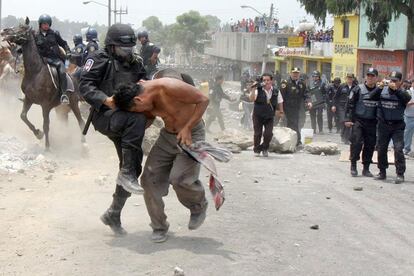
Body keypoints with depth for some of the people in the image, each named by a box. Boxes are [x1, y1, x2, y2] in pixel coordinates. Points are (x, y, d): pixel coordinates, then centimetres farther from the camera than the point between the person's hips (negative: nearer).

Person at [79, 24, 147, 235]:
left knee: (133, 168, 5)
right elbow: (85, 85, -8)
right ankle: (126, 173, -30)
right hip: (105, 116, -7)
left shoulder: (135, 63, 18)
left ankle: (113, 214, 20)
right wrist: (104, 100, -25)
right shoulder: (99, 59, 0)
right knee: (137, 119, -36)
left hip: (125, 122, 7)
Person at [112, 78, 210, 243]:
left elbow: (203, 100, -21)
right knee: (150, 179, -4)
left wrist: (187, 129, -22)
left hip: (191, 134, -7)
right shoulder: (145, 99, -8)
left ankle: (199, 207, 12)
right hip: (168, 135, 7)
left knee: (178, 178, -21)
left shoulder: (169, 87, -30)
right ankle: (159, 227, 11)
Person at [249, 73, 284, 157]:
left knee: (268, 134, -7)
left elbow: (280, 101, 14)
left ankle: (265, 148, 18)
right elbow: (252, 99, -23)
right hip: (258, 116, -2)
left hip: (270, 116, 2)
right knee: (257, 134, 3)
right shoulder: (258, 90, -10)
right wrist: (253, 90, -33)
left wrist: (281, 111, 18)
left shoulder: (276, 91, -1)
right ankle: (256, 149, 23)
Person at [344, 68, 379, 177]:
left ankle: (366, 168, 15)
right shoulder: (358, 89, -2)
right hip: (358, 121, -3)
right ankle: (353, 165, 5)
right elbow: (350, 104, -3)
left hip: (372, 123, 3)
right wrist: (348, 119, -9)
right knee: (356, 143, -10)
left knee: (370, 145, 5)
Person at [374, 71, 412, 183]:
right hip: (383, 124, 3)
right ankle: (382, 172, 23)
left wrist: (396, 89, -34)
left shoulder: (402, 92, -2)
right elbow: (372, 98, -5)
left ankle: (400, 174, -3)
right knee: (381, 149, 10)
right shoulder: (383, 90, 5)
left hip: (397, 125, -3)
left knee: (398, 149, -10)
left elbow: (407, 98, -23)